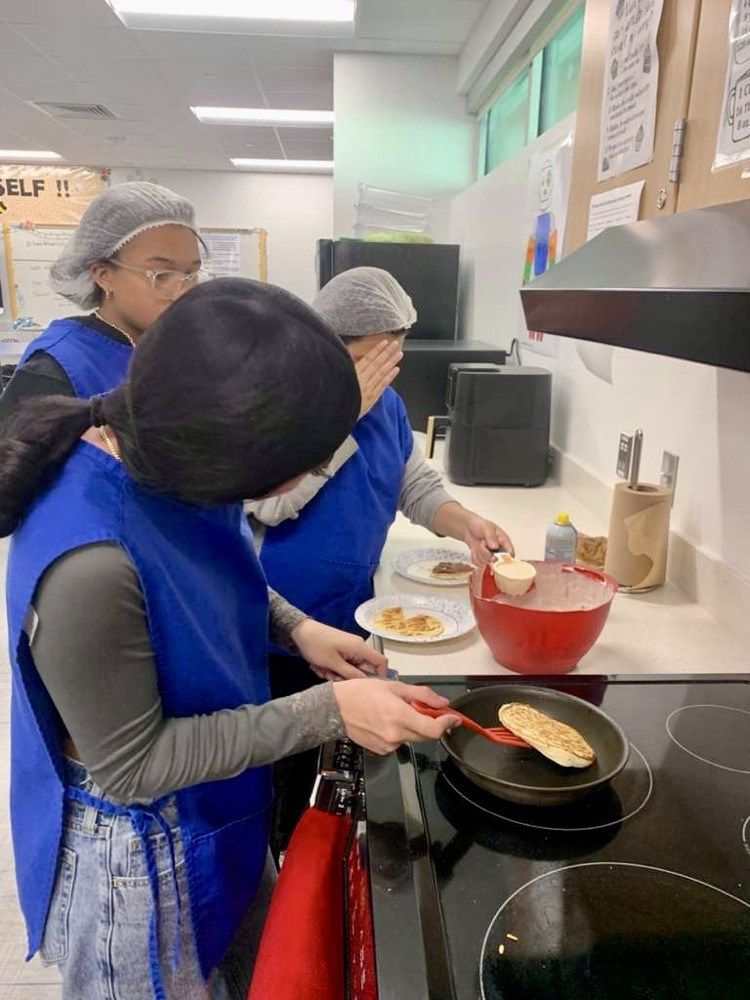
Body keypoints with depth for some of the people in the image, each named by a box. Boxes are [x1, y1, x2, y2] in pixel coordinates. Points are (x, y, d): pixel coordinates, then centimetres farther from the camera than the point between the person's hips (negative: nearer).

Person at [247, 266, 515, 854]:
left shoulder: (387, 404, 2)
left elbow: (419, 487, 9)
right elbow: (269, 502, -30)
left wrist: (466, 524, -11)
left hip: (350, 619, 7)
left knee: (318, 757, 25)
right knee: (270, 769, 13)